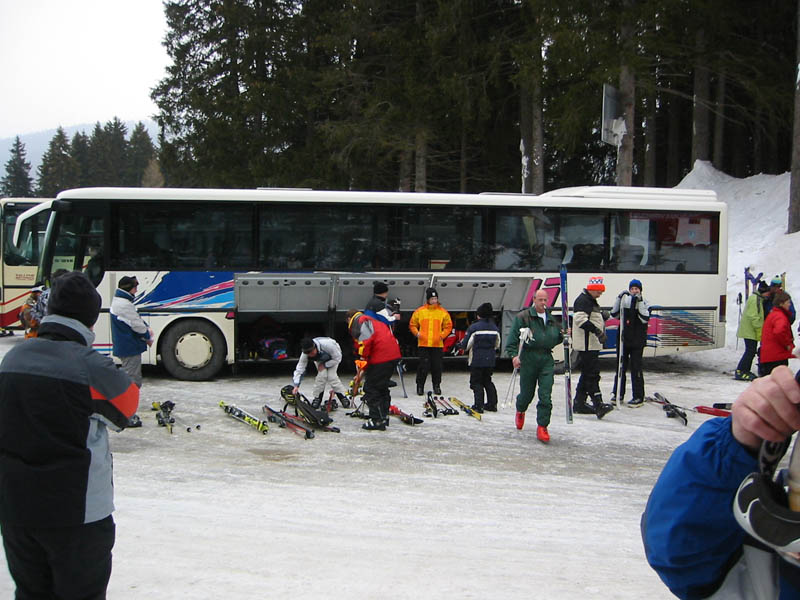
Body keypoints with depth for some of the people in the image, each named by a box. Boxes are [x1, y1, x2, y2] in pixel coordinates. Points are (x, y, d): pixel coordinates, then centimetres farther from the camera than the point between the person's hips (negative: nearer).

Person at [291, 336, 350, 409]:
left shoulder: (328, 345, -44)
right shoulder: (305, 353, -33)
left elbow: (337, 359, -28)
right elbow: (300, 368, -27)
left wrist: (324, 365, -25)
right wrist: (296, 385, -33)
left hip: (333, 358, -2)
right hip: (320, 360, 2)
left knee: (331, 376, -19)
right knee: (322, 374, -21)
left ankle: (343, 397, -3)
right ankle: (317, 398, -6)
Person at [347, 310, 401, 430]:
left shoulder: (358, 321, 3)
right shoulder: (373, 321, 31)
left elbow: (367, 339, -16)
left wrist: (363, 358, -9)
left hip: (381, 357, -9)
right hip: (394, 354, 9)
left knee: (371, 388, -2)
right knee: (382, 387, 21)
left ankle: (377, 420, -3)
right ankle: (383, 417, 29)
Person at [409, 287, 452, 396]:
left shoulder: (443, 312, 3)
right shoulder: (419, 311, 2)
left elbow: (448, 326, 9)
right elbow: (412, 324, 11)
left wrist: (442, 335, -4)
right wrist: (417, 333, -4)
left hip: (437, 344, 1)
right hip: (423, 344, -1)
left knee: (437, 366, 5)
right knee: (423, 366, -2)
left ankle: (436, 386, 19)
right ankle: (420, 386, 10)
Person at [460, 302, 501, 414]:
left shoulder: (473, 327, -13)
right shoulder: (495, 328, 4)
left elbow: (465, 345, -11)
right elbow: (497, 345, 15)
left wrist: (461, 343, 12)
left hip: (477, 360, -5)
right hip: (490, 360, 5)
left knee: (476, 382, 3)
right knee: (487, 381, 18)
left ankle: (479, 406, -3)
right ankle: (492, 404, 17)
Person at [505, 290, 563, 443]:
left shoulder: (551, 319, 16)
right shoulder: (523, 317, -1)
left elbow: (556, 339, 26)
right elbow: (512, 338, -6)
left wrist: (563, 336, 6)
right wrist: (514, 355, -17)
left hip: (546, 359, 3)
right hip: (529, 359, -3)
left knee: (546, 395, -7)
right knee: (527, 392, 9)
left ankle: (542, 427, -3)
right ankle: (520, 411, 42)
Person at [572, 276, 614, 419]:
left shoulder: (591, 301, 20)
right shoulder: (583, 301, -14)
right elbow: (580, 319, -26)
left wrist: (602, 316, 13)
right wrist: (596, 330, -31)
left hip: (592, 344, 11)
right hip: (586, 344, -11)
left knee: (587, 374, 13)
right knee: (592, 374, -14)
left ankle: (579, 404, 19)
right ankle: (598, 405, -18)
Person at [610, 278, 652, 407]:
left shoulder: (644, 303, -2)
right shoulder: (625, 301, 7)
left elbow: (645, 319, -16)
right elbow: (614, 314, -3)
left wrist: (640, 302, -22)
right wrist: (619, 298, -12)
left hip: (637, 341, -4)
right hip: (623, 339, 4)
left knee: (635, 368, -4)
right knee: (620, 367, 10)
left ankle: (639, 397, 1)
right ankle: (618, 393, 21)